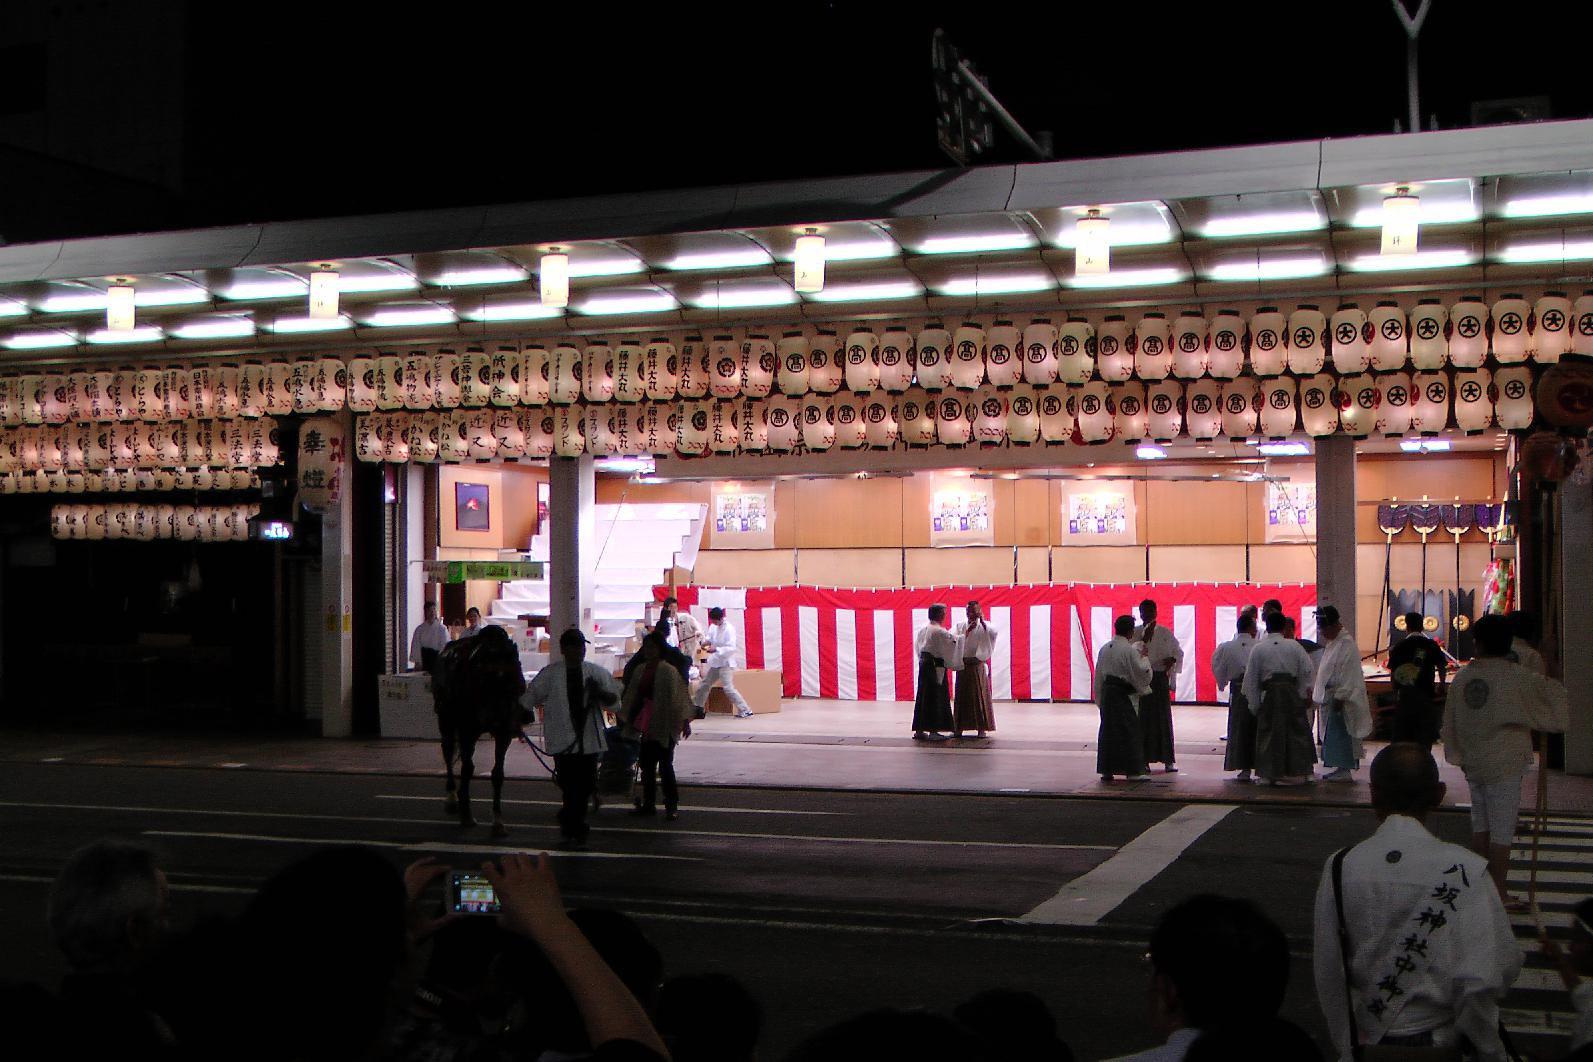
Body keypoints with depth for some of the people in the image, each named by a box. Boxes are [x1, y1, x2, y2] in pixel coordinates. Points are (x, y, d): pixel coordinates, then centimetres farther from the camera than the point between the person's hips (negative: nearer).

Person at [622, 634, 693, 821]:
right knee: (647, 766, 10)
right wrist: (628, 719, 18)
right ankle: (648, 804, 21)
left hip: (665, 726, -7)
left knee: (665, 766, -5)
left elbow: (679, 696, -11)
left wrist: (685, 721, -13)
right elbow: (631, 697, 19)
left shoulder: (668, 671, -10)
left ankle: (672, 806, 3)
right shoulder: (640, 671, 11)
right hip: (647, 726, 7)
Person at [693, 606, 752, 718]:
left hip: (725, 663, -8)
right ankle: (697, 709, 35)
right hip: (714, 662, 8)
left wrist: (716, 649, -34)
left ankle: (745, 711, -15)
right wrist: (706, 641, -7)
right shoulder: (713, 626, 3)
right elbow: (709, 636, 16)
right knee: (703, 685, 18)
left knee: (728, 688, -17)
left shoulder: (729, 629, -19)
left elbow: (731, 648, -24)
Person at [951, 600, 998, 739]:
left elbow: (993, 633, -20)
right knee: (961, 696, 4)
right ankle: (959, 728, 10)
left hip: (977, 666, -2)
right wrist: (967, 632, -15)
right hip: (962, 665, 2)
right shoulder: (960, 626, 8)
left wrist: (982, 621, -19)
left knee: (979, 696, -2)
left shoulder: (983, 627, 0)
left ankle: (981, 728, 3)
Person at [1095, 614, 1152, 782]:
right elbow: (1141, 672, -11)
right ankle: (1133, 771, 1)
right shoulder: (1129, 650, -13)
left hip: (1106, 692, 7)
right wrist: (1144, 659, 7)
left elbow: (1099, 675, 12)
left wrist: (1100, 698, 18)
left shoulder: (1104, 649, 8)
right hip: (1123, 694, -7)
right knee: (1129, 732, 0)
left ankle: (1106, 770, 14)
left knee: (1107, 731, 11)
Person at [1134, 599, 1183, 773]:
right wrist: (1144, 639, -16)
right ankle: (1144, 759, 6)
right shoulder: (1135, 633, 3)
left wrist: (1173, 659, -7)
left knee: (1163, 718, 1)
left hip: (1160, 678, 1)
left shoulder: (1165, 633, 7)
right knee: (1143, 719, -1)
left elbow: (1179, 651, 14)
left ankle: (1168, 760, 6)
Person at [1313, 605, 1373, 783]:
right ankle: (1341, 768, 15)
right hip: (1329, 697, 10)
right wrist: (1314, 689, 20)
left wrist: (1340, 697, -22)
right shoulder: (1333, 642, 16)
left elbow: (1348, 674, -20)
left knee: (1340, 733, -8)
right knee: (1333, 734, 10)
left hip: (1340, 697, -10)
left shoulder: (1346, 644, -15)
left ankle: (1345, 771, -6)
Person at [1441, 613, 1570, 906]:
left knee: (1480, 826, 17)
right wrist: (1553, 681, 8)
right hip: (1504, 766, -5)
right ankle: (1498, 892, 6)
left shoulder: (1462, 678, 0)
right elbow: (1556, 716, -6)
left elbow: (1450, 723, 8)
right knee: (1502, 831, 1)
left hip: (1473, 764, 5)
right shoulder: (1517, 678, -14)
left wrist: (1458, 756, 20)